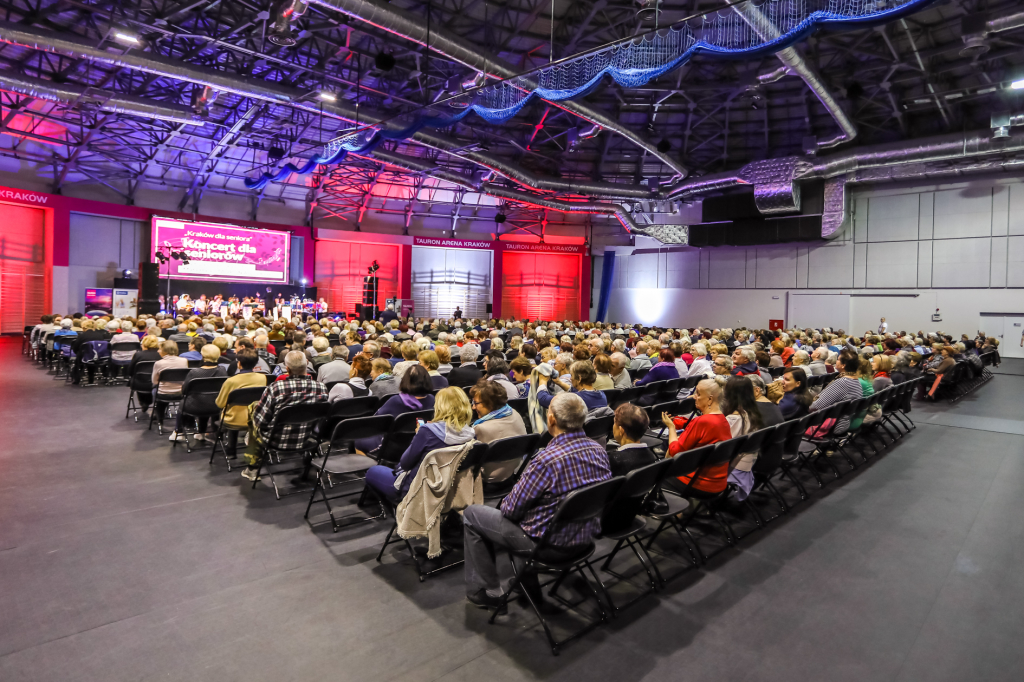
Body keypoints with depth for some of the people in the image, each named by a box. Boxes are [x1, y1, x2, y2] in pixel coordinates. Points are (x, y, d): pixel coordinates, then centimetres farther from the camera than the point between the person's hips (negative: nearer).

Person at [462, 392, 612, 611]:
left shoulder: (547, 460, -30)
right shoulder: (599, 451, -8)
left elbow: (511, 509, -19)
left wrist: (505, 504, 5)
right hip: (586, 538, 7)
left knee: (471, 514, 10)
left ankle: (486, 593, 21)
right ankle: (530, 588, 36)